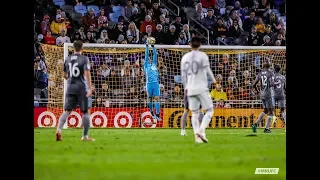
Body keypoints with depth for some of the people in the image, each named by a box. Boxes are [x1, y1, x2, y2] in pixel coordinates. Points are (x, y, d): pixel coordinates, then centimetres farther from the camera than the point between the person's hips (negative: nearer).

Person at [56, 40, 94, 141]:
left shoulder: (67, 59, 9)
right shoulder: (84, 59, -4)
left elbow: (65, 75, 18)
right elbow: (87, 73, -16)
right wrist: (90, 88, -19)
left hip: (70, 87, 4)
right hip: (81, 87, -4)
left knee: (67, 111, 0)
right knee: (85, 112, 7)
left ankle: (59, 129, -23)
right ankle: (85, 136, 9)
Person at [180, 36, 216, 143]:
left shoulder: (185, 57, 9)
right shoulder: (203, 56, -5)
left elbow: (183, 74, 13)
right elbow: (207, 71, -5)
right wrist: (213, 80, 11)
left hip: (190, 89, 4)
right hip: (202, 88, -4)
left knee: (195, 113, 10)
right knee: (209, 110, 3)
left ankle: (197, 135, -2)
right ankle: (201, 130, -17)